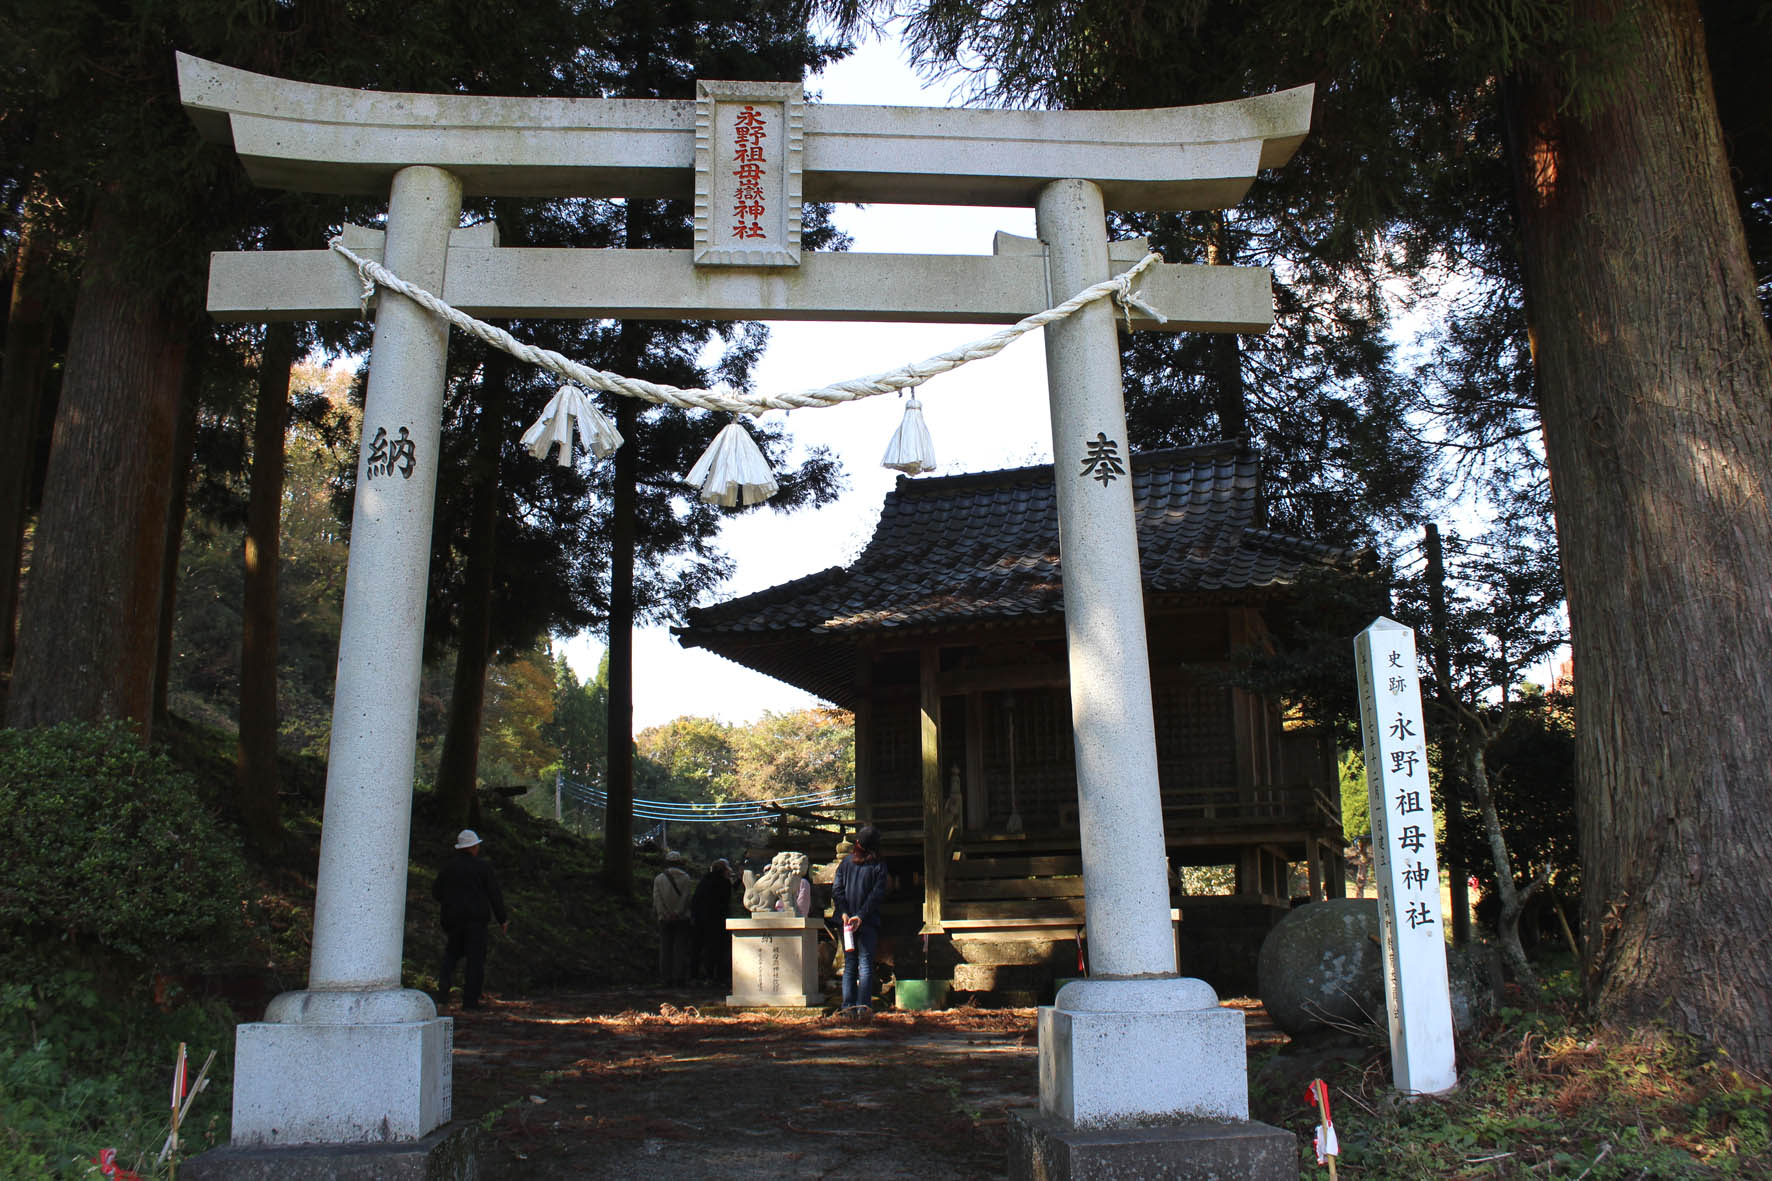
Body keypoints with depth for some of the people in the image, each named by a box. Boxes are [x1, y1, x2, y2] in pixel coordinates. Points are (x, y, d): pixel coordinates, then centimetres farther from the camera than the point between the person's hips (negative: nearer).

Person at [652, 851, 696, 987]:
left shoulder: (658, 879, 5)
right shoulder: (685, 878, 3)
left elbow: (657, 900, -2)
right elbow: (686, 898, -6)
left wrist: (665, 915, -4)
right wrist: (677, 913, -8)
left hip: (665, 920, 1)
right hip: (682, 919, -1)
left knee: (665, 949, 4)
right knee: (680, 949, 2)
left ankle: (667, 979, 2)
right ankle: (679, 978, -2)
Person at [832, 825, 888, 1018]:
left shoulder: (846, 862, 5)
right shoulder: (879, 866, -2)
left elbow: (837, 891, -2)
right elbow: (877, 894, -9)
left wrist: (844, 913, -8)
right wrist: (861, 916, -12)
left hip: (846, 921, 3)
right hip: (868, 922, -2)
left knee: (849, 964, 9)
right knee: (866, 963, 1)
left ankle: (848, 1006, 4)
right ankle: (863, 1006, -7)